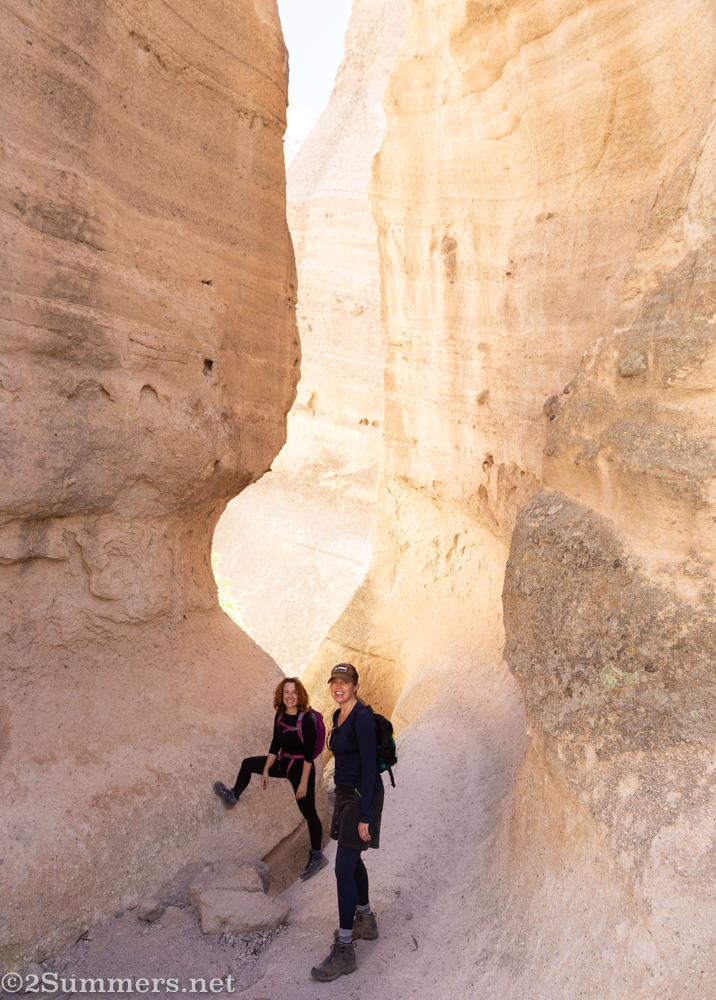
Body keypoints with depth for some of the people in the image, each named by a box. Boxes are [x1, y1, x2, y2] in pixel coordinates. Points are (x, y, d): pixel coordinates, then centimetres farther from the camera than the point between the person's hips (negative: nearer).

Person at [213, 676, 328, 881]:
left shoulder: (307, 718, -24)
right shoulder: (280, 716, -3)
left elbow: (309, 753, -22)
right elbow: (275, 745, 7)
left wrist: (304, 782, -22)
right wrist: (266, 771, 8)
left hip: (301, 768, -8)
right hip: (283, 764, 8)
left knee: (308, 812, 0)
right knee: (248, 764, 18)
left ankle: (317, 856, 16)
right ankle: (233, 797, 44)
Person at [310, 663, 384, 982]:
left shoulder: (363, 718, -21)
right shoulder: (338, 716, 7)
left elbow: (369, 767, -22)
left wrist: (364, 816, -22)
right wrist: (343, 799, 22)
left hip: (363, 796, -9)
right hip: (345, 793, 9)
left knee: (344, 868, -7)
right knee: (352, 860, 20)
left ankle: (344, 950, 2)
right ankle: (366, 920, 39)